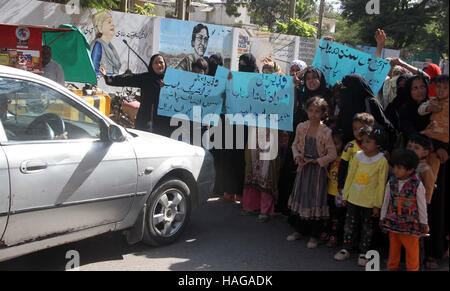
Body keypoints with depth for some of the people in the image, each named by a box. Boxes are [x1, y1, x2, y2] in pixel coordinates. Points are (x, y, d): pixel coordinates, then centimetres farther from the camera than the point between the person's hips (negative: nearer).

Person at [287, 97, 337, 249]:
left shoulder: (326, 132, -14)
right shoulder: (301, 127, -1)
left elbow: (332, 155, -12)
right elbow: (295, 144, 12)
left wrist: (315, 161, -18)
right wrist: (297, 156, -6)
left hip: (318, 169, -4)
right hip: (303, 168, 5)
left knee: (316, 200, 2)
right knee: (302, 197, 14)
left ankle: (315, 235, 17)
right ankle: (300, 230, 31)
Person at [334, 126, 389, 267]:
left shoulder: (382, 161, -12)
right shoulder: (358, 156, -1)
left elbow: (381, 184, -8)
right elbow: (350, 176, 6)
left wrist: (377, 205, -7)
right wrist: (345, 195, 8)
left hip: (369, 202, -3)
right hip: (353, 198, 4)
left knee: (367, 228, 10)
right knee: (350, 225, 12)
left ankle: (363, 253, 23)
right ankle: (346, 250, 26)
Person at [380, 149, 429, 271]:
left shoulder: (417, 185, -13)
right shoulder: (391, 182, -3)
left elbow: (422, 205, -3)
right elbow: (386, 202, 8)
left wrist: (424, 223, 3)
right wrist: (382, 218, 12)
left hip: (410, 223, -3)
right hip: (392, 222, 4)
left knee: (412, 249, 9)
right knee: (393, 247, 17)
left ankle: (412, 268, 27)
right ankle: (392, 267, 34)